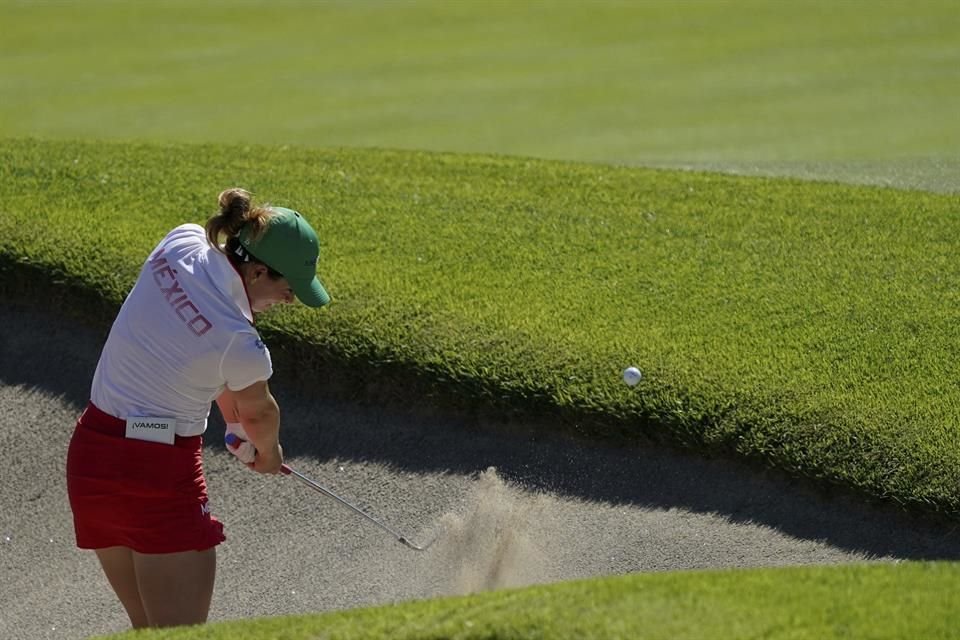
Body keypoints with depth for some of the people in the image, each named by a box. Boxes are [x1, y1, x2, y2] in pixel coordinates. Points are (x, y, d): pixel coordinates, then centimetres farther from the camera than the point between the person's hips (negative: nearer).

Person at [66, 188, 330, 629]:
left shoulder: (181, 242, -5)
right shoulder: (240, 343, -22)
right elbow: (259, 412, 3)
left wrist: (235, 423, 16)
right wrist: (268, 452, 25)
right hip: (161, 473, -8)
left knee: (147, 627, 17)